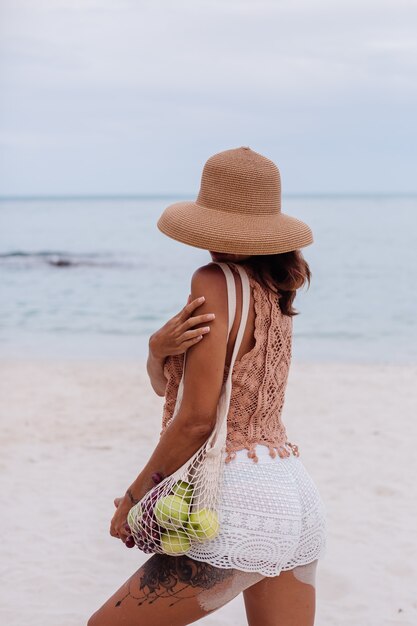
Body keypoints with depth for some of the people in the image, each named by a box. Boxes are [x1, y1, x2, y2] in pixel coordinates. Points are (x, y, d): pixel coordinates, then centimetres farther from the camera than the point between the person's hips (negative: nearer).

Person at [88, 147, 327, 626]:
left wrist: (135, 496, -4)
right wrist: (160, 348, -9)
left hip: (242, 501, -8)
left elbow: (198, 417, -15)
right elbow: (164, 383, 13)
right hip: (297, 497, 9)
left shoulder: (216, 282, -11)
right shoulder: (274, 292, 13)